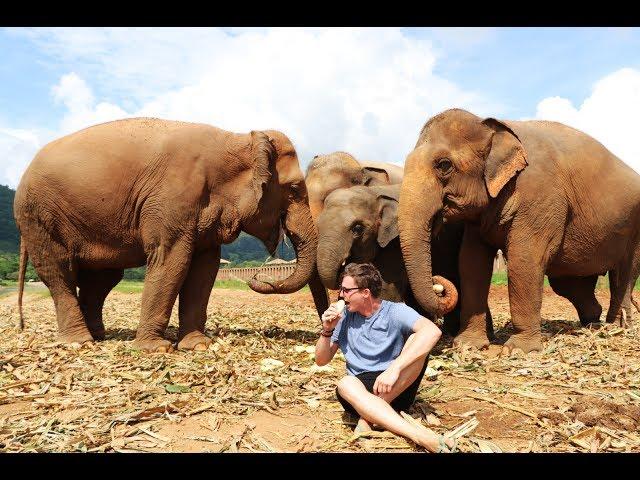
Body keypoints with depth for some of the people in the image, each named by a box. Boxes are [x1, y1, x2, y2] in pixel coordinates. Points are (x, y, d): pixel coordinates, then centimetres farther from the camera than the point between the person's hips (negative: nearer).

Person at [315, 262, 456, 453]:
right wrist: (327, 331, -8)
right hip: (361, 389, 2)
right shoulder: (344, 317, 7)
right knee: (345, 384, -34)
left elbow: (432, 331, -26)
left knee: (416, 341, -25)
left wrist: (394, 368, -34)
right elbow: (321, 360, 12)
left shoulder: (395, 312, -6)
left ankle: (368, 417, -27)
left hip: (397, 389, -2)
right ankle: (421, 437, -44)